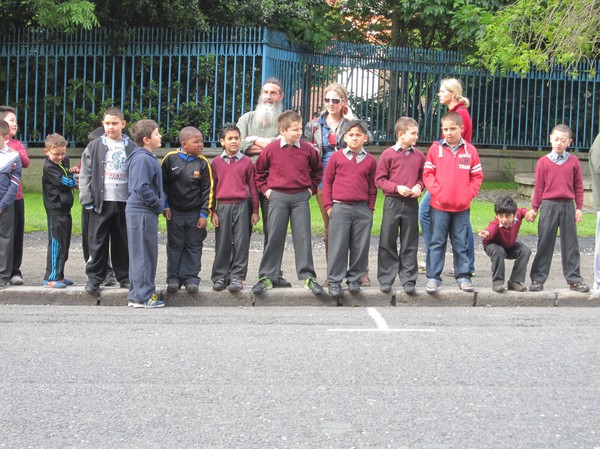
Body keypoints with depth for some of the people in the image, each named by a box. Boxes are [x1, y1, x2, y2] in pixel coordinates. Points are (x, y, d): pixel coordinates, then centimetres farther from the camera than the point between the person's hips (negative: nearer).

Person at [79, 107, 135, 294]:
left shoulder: (131, 148, 6)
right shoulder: (95, 147, 4)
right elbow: (85, 174, 2)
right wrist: (87, 199, -6)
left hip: (125, 202, 1)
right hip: (101, 201, -1)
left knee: (123, 241, 8)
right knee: (97, 241, 1)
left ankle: (124, 276, 17)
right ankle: (94, 277, 8)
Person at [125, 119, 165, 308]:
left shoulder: (148, 158, 16)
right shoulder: (142, 159, -16)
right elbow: (141, 188, -23)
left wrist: (159, 204, 14)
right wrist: (158, 204, -14)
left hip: (142, 212, 10)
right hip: (142, 213, -10)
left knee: (140, 255, 14)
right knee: (144, 255, -5)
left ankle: (136, 295, 19)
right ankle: (143, 296, 0)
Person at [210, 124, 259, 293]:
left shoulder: (247, 162, 4)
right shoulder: (216, 162, 6)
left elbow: (252, 187, 8)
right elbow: (212, 188, 9)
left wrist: (255, 211, 6)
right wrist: (212, 212, 5)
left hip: (241, 206, -1)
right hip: (223, 206, 1)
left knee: (241, 243, -2)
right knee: (222, 243, 4)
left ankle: (237, 277, 4)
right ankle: (220, 277, 12)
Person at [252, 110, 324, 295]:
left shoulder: (307, 149, 1)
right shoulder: (271, 149, -2)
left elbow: (318, 170, 17)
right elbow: (259, 171, 11)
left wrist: (311, 188, 9)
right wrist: (265, 189, 4)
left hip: (301, 197, 1)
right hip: (278, 197, -1)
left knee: (303, 237, 0)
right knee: (274, 237, 1)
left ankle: (308, 276, 4)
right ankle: (267, 277, 6)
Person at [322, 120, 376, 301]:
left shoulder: (370, 160, 8)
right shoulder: (336, 157, 5)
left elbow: (373, 187, 12)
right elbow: (327, 181, 8)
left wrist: (370, 208, 7)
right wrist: (328, 205, 2)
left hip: (362, 209, 1)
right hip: (340, 207, -1)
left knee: (360, 247, 4)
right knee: (338, 246, -2)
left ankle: (354, 278, 16)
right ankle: (334, 281, 4)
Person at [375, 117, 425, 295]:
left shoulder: (419, 155, 7)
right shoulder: (388, 154, -3)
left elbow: (423, 177, 16)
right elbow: (379, 179, -2)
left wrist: (419, 186, -5)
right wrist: (397, 188, -13)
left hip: (411, 203, 3)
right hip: (392, 202, -3)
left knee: (410, 244, 6)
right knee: (387, 242, 1)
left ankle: (408, 280, 12)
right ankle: (385, 279, 9)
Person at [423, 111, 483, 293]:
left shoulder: (470, 150, 3)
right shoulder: (435, 149, 1)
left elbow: (477, 176, 5)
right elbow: (428, 174, 0)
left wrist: (468, 195, -6)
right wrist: (436, 192, -12)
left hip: (462, 207, 1)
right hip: (439, 205, -1)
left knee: (461, 244, 9)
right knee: (437, 243, 3)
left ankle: (463, 276, 16)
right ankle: (433, 277, 6)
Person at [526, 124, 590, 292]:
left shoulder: (574, 162, 4)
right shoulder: (543, 162, 2)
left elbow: (578, 187, 8)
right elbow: (539, 188, 5)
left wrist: (579, 208, 4)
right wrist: (534, 209, 4)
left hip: (568, 206, 1)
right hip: (549, 205, -1)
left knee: (570, 244, 6)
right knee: (544, 244, 3)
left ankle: (574, 279, 13)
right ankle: (538, 279, 9)